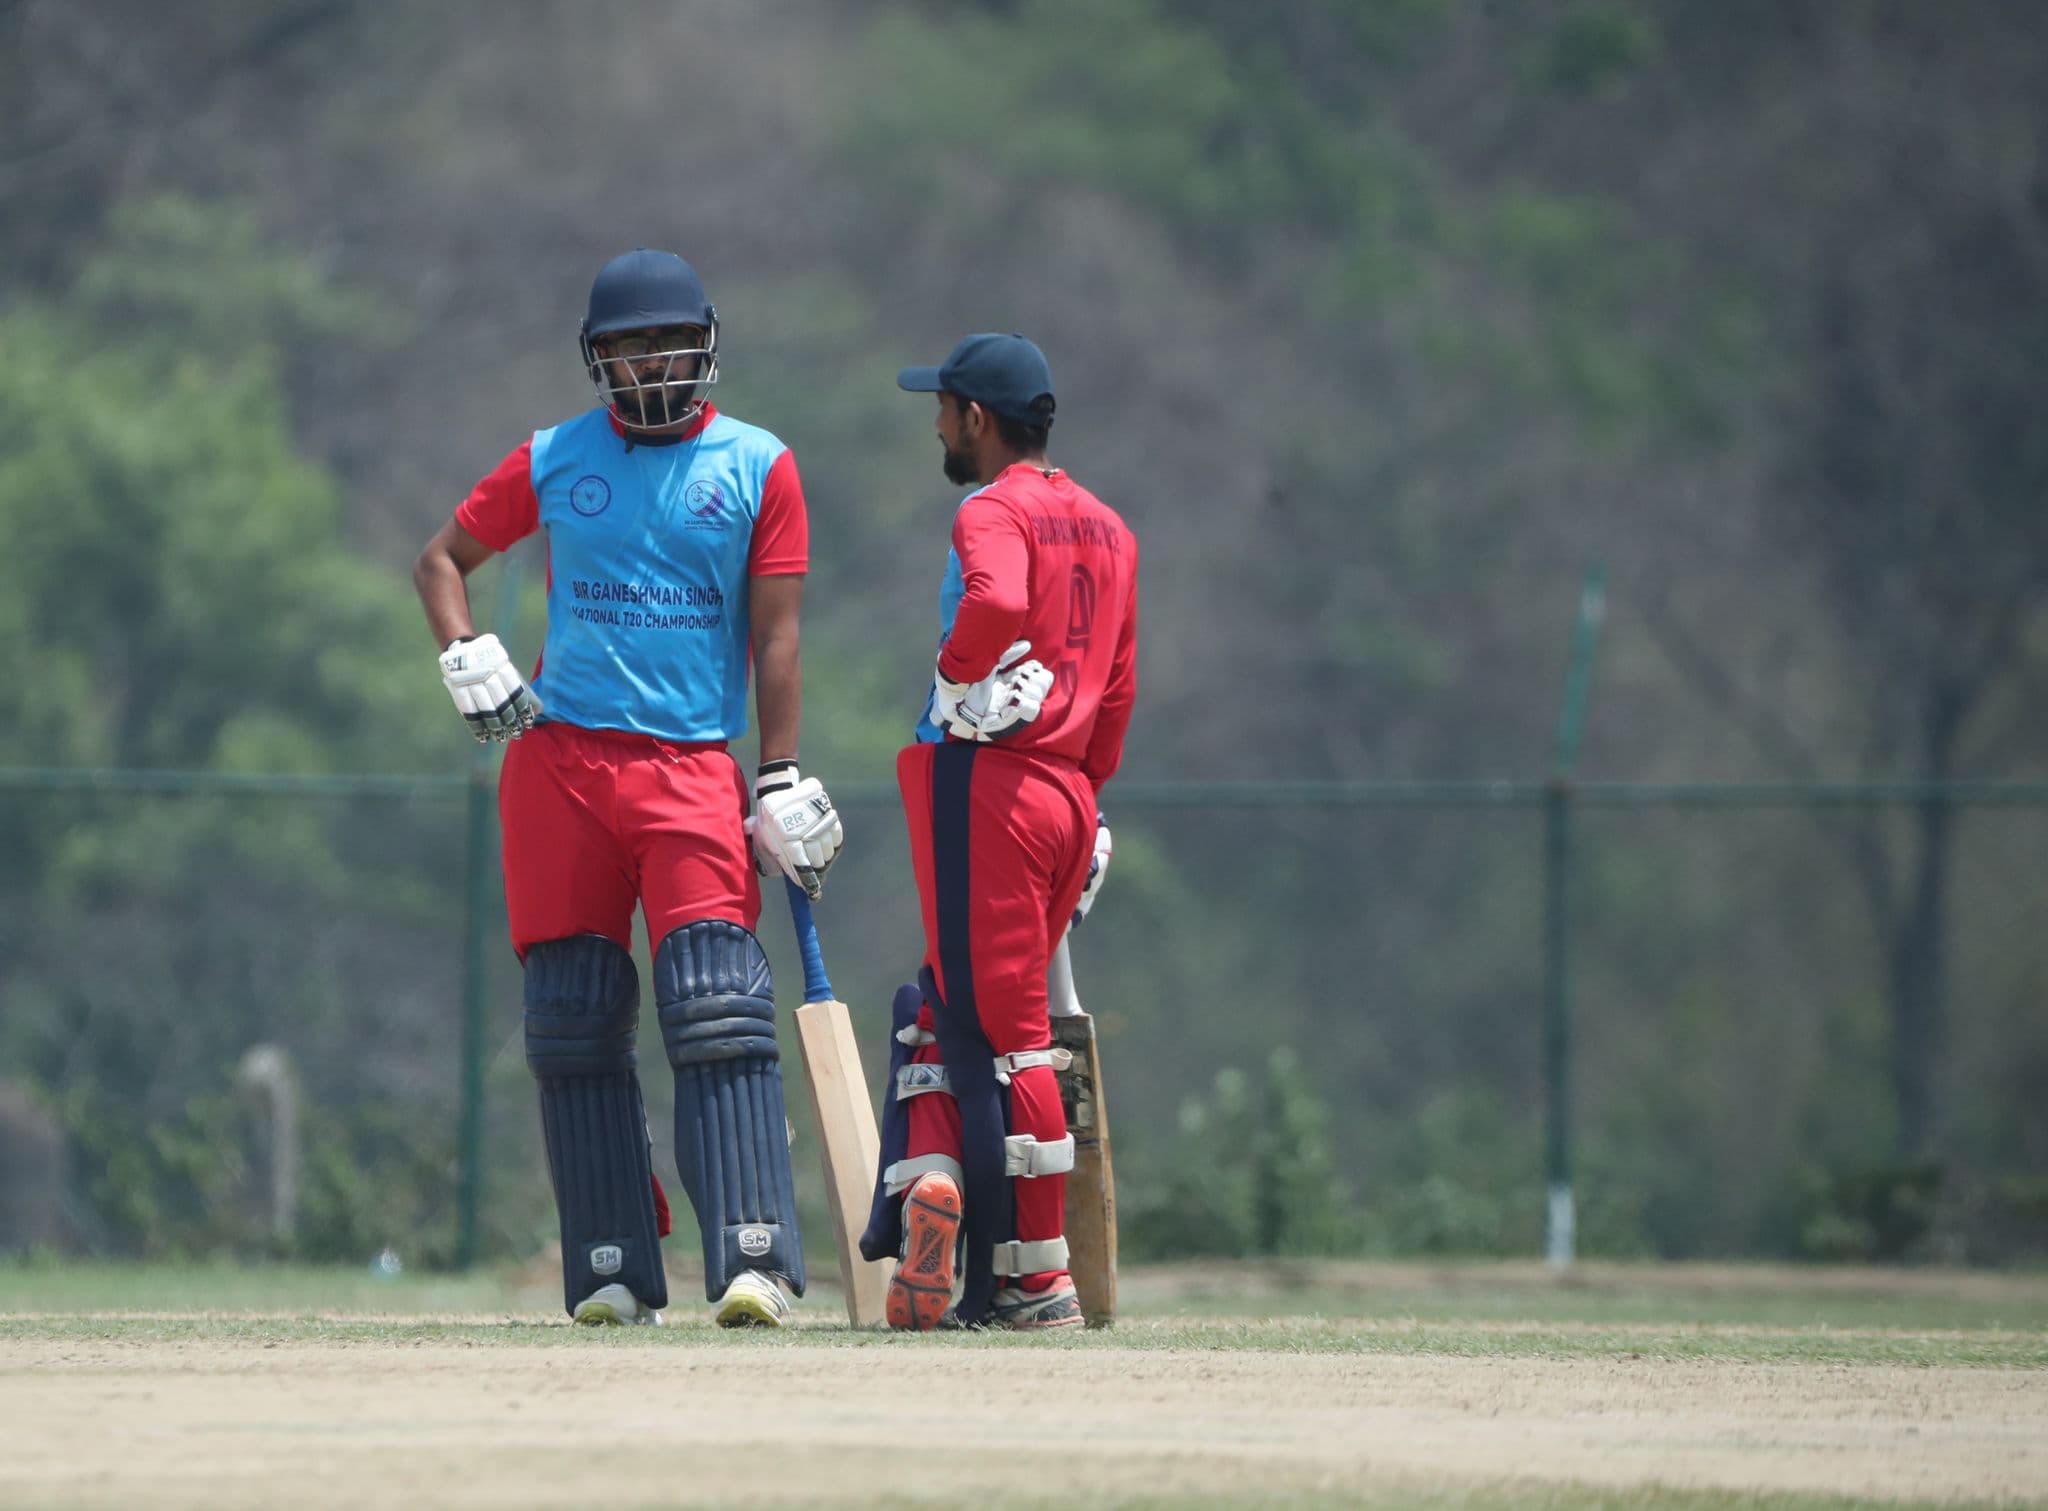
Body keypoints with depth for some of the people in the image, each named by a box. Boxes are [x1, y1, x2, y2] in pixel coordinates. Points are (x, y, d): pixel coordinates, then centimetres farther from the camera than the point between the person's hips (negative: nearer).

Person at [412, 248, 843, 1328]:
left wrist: (781, 786, -1)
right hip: (559, 759, 2)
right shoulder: (553, 461, 10)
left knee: (718, 1014, -15)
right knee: (574, 1019, 0)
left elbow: (775, 638, 5)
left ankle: (753, 1262, -21)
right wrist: (470, 664, 1)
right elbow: (442, 559, 20)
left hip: (694, 767, -2)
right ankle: (613, 1272, 6)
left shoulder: (757, 466, 7)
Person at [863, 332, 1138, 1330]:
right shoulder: (1106, 527, 17)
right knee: (943, 1011, 16)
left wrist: (960, 676, -14)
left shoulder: (994, 513, -9)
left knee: (1001, 1034, -4)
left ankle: (1035, 1280, -3)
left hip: (984, 784, -8)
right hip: (1069, 797, 8)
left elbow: (997, 606, -31)